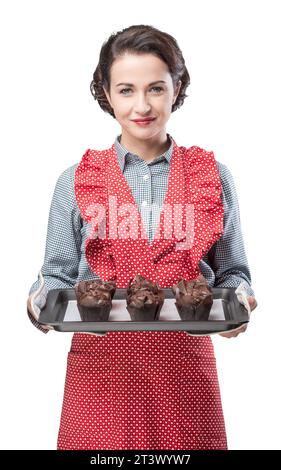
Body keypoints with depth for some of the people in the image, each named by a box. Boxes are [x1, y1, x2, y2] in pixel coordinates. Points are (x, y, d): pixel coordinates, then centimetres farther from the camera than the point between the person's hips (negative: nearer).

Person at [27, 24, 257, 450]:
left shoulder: (213, 177, 6)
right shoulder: (76, 182, 5)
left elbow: (232, 274, 11)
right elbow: (58, 276, 9)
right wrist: (41, 306, -12)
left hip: (185, 367, 1)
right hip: (99, 364, 0)